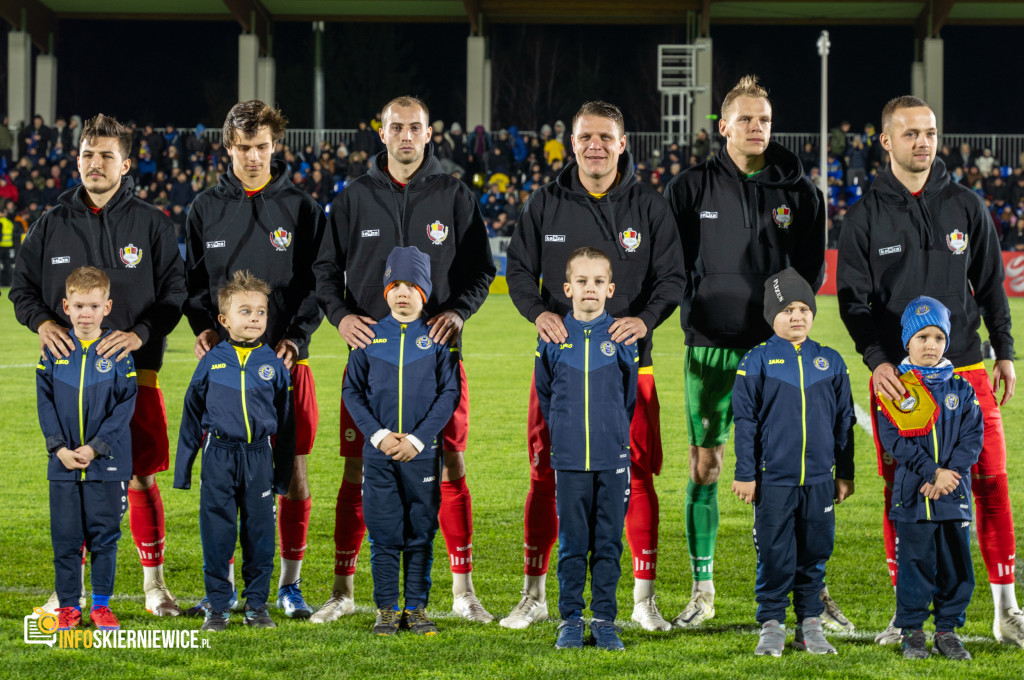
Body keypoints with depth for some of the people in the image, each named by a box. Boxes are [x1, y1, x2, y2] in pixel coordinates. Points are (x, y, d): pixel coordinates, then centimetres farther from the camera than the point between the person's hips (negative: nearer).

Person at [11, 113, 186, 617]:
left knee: (141, 477, -1)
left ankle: (154, 584, 10)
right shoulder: (51, 226, 9)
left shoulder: (152, 225, 4)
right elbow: (22, 286, 14)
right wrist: (42, 321, -7)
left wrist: (140, 334, -15)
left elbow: (175, 292, 1)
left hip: (133, 370, -2)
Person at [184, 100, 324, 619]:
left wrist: (297, 336, -12)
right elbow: (194, 279, 12)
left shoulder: (301, 207, 4)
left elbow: (317, 282, 3)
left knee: (293, 472, 0)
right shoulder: (206, 208, 9)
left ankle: (290, 584, 9)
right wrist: (203, 326, -6)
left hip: (285, 359, -1)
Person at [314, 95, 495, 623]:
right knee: (358, 471, 1)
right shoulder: (354, 199, 7)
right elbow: (326, 269, 11)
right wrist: (339, 314, -8)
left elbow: (481, 270, 7)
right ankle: (343, 589, 9)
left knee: (450, 469, 0)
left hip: (436, 351, 0)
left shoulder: (455, 198, 5)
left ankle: (463, 590, 9)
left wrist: (458, 310, -11)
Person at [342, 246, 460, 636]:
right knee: (384, 534, 1)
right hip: (378, 454, 1)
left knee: (421, 534, 3)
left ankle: (417, 609, 10)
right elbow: (352, 391, 6)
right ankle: (387, 610, 8)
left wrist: (417, 439, -10)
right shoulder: (369, 337, 6)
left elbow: (450, 393, 0)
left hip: (422, 454, -1)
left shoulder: (438, 338, 3)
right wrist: (378, 435, -8)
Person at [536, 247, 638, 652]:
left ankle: (605, 621, 11)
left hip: (612, 458, 0)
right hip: (569, 459, 0)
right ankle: (570, 621, 12)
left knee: (608, 544, 4)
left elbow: (630, 397, 11)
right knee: (572, 544, 4)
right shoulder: (553, 338, 2)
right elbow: (544, 394, 14)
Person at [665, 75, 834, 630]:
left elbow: (811, 268, 8)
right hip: (711, 346, 0)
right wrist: (695, 313, -6)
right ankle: (702, 591, 11)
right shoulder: (691, 188, 2)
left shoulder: (798, 191, 5)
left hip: (775, 348, 0)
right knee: (704, 466, 3)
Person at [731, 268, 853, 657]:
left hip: (819, 478, 3)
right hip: (773, 478, -3)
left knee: (815, 553, 7)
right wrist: (745, 473, -3)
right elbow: (745, 421, 0)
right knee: (774, 556, 0)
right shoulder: (757, 361, -1)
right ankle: (771, 626, 10)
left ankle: (810, 625, 18)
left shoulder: (831, 362, 7)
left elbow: (843, 421, 13)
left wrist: (845, 474, 12)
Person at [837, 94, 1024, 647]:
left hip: (965, 369, 1)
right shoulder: (866, 215, 2)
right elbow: (852, 297, 1)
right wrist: (876, 359, -12)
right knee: (901, 493, 1)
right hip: (897, 374, -1)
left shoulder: (966, 207, 8)